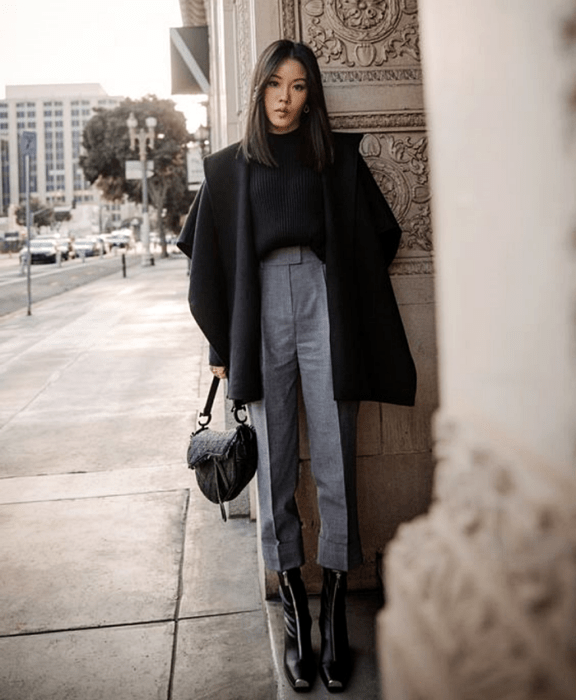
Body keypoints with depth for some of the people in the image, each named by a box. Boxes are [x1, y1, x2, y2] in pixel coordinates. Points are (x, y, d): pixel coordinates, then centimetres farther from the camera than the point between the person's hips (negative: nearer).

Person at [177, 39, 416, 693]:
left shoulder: (338, 156, 15)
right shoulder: (229, 166, 16)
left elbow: (379, 233, 15)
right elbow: (207, 255, 13)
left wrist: (354, 310, 6)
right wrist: (222, 345, 8)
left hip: (323, 305, 0)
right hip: (262, 312, 1)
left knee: (335, 464, -3)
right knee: (275, 467, 0)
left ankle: (335, 610, 7)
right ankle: (295, 613, 8)